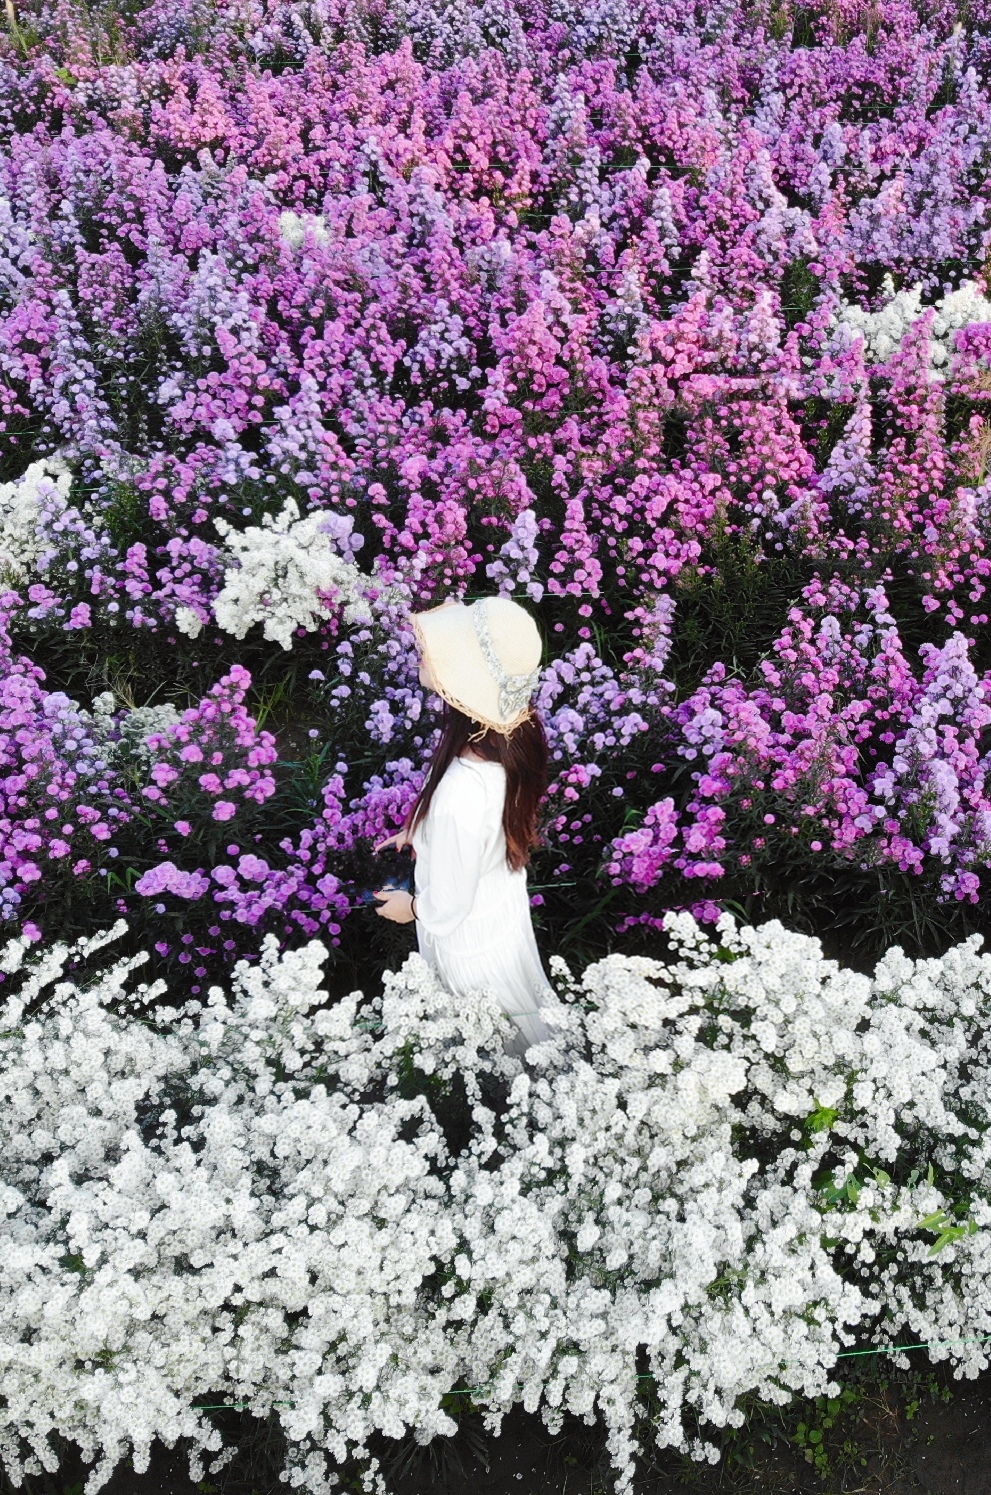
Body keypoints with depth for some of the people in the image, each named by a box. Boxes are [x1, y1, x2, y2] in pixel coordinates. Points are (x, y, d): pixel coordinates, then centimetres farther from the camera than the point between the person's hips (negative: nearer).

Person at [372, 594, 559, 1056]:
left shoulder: (460, 797, -47)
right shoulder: (516, 729, -23)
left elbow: (445, 910, -29)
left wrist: (410, 907, -8)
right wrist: (420, 829, 12)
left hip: (468, 945, -7)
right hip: (508, 909, 7)